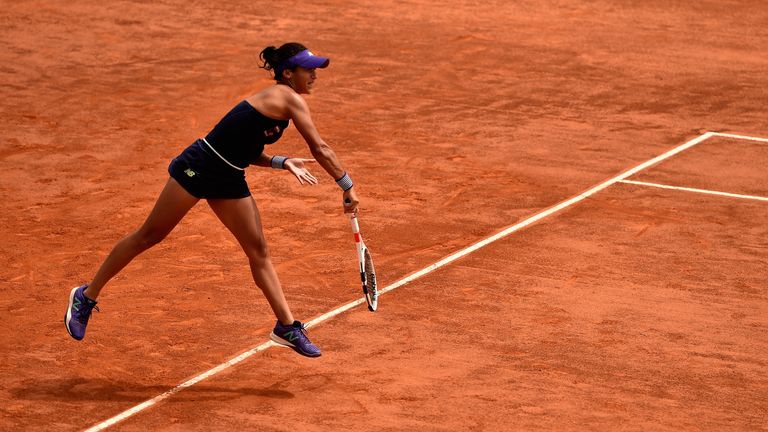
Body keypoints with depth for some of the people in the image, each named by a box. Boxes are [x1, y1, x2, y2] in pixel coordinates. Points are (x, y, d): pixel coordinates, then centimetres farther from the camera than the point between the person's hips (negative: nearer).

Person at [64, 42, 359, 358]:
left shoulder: (277, 99, 11)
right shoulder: (290, 99, -16)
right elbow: (320, 149, -18)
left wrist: (281, 162, 6)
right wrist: (348, 187, -11)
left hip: (228, 181, 10)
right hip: (198, 168, -10)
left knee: (258, 251, 6)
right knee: (149, 236, 0)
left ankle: (287, 327, 11)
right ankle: (86, 296, 12)